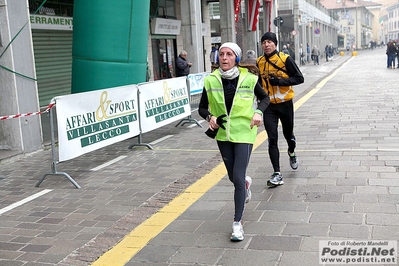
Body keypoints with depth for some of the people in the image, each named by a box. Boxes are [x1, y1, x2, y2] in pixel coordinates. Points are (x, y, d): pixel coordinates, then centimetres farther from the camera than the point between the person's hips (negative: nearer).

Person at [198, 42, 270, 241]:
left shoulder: (248, 78, -10)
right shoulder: (211, 80, -6)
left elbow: (265, 98, 6)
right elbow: (202, 107, 5)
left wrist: (258, 112, -13)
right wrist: (210, 117, -16)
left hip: (244, 133, -3)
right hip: (222, 134, 3)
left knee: (238, 178, -10)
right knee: (233, 177, 16)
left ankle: (237, 223, 4)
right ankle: (246, 183, 55)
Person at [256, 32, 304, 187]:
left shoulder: (285, 59, -10)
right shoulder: (259, 62, 3)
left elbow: (299, 78, -11)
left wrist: (280, 81, -22)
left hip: (285, 103, -2)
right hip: (269, 106, 2)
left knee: (288, 134, 16)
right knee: (272, 139, -5)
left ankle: (291, 153, 51)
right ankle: (277, 174, -1)